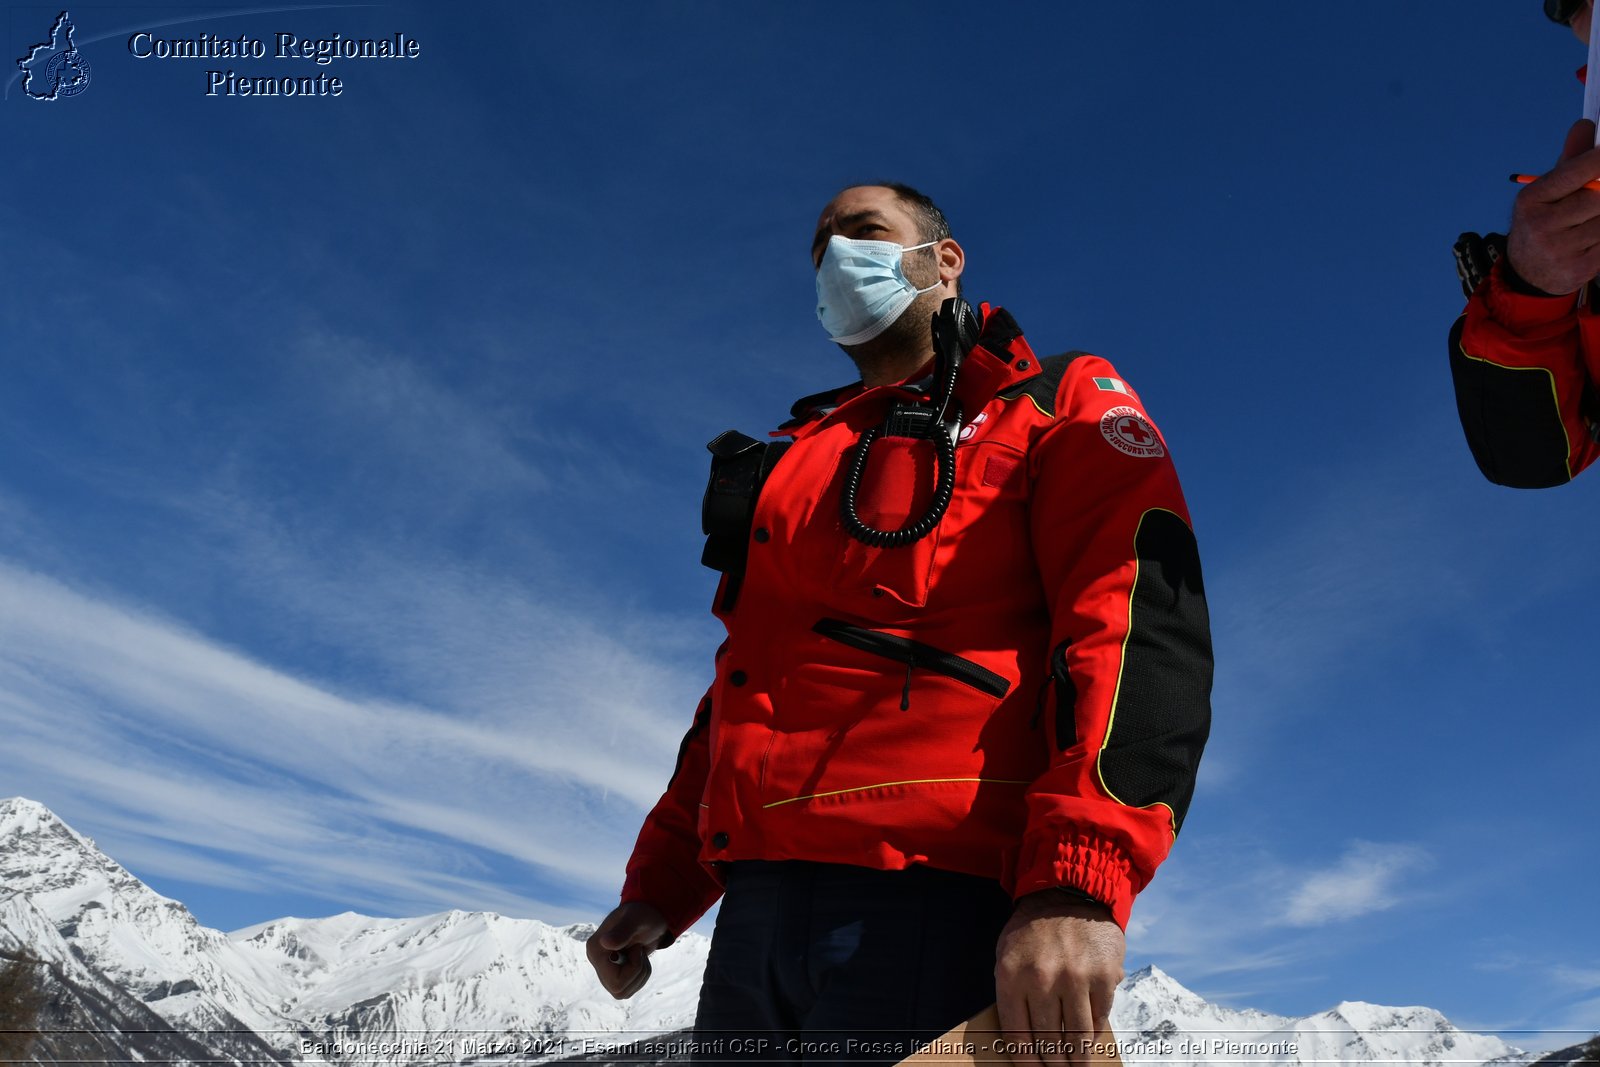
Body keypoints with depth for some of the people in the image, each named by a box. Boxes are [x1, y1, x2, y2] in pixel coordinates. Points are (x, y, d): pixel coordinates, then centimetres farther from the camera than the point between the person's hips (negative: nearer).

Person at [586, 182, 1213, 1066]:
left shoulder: (1061, 404, 7)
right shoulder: (804, 462, 26)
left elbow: (1143, 620, -10)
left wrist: (1079, 879, -24)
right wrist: (660, 889, 19)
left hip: (933, 900, -6)